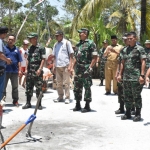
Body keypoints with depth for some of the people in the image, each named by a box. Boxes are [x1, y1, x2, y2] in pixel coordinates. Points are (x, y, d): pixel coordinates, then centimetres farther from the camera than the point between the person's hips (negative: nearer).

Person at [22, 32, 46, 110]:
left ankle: (39, 104, 7)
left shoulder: (41, 48, -4)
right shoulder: (30, 48, 16)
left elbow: (43, 59, -9)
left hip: (37, 71, -6)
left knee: (38, 88, -1)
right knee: (28, 87, 8)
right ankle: (28, 103, 16)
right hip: (30, 71, 6)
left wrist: (40, 69, -16)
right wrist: (26, 69, 13)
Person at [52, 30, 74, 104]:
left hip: (65, 65, -5)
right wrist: (54, 65, 10)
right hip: (58, 66, 6)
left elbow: (71, 55, -4)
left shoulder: (67, 43, -2)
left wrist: (70, 65, -11)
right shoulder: (56, 44, 14)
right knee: (58, 83, 9)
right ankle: (60, 96, 19)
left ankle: (67, 97, 4)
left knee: (66, 83, -2)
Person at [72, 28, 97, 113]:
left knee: (87, 87, -1)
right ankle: (78, 105, 20)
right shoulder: (78, 44, 16)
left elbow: (95, 57, -11)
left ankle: (87, 106, 7)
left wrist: (90, 68, -18)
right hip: (78, 68, 8)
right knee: (77, 86, 10)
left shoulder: (90, 43, -7)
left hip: (86, 68, -7)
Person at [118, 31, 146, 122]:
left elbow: (143, 62, -9)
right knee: (127, 96, 11)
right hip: (126, 77, 6)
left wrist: (142, 75, -17)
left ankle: (138, 114, 11)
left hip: (136, 77, -6)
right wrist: (120, 74, 14)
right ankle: (128, 113, 21)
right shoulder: (125, 50, 14)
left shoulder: (140, 49, -4)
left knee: (137, 96, 1)